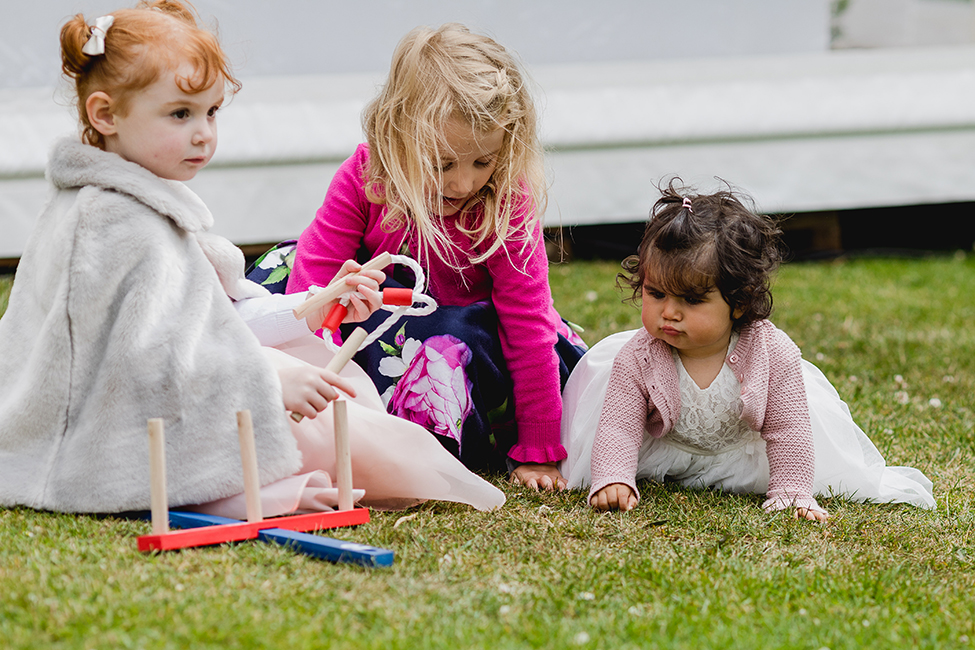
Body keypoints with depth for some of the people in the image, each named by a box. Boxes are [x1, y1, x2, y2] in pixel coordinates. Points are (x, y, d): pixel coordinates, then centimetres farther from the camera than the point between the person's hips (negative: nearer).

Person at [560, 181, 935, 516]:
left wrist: (792, 493, -28)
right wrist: (613, 481, -47)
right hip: (663, 449, 0)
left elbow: (788, 432, -24)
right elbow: (618, 429, -30)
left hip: (743, 451, 0)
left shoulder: (773, 354, -32)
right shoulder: (637, 360, -32)